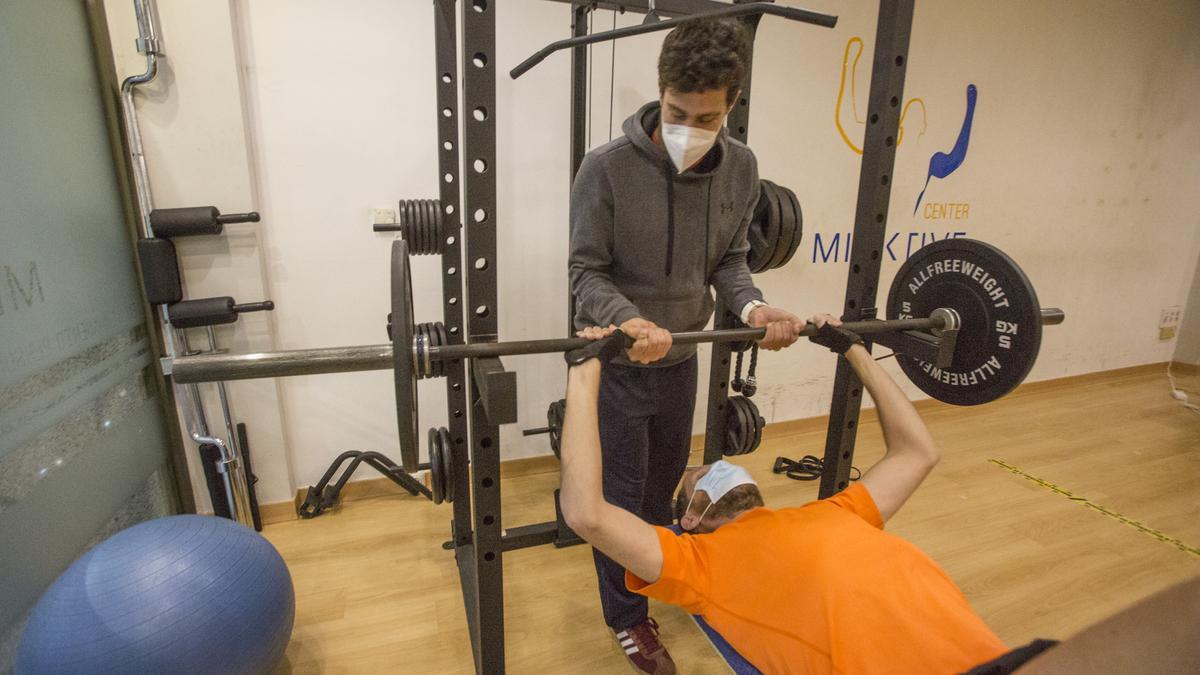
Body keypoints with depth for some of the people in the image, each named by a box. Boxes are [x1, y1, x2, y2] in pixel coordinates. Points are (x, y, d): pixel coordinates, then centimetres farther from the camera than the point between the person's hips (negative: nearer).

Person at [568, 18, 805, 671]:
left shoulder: (741, 168, -5)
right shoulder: (608, 167, -19)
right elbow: (587, 271, -16)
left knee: (664, 482, 23)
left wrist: (752, 306, -17)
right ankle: (628, 618, 33)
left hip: (680, 358, 5)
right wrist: (628, 322, -35)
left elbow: (729, 260, 3)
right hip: (615, 362, -4)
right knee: (622, 495, 9)